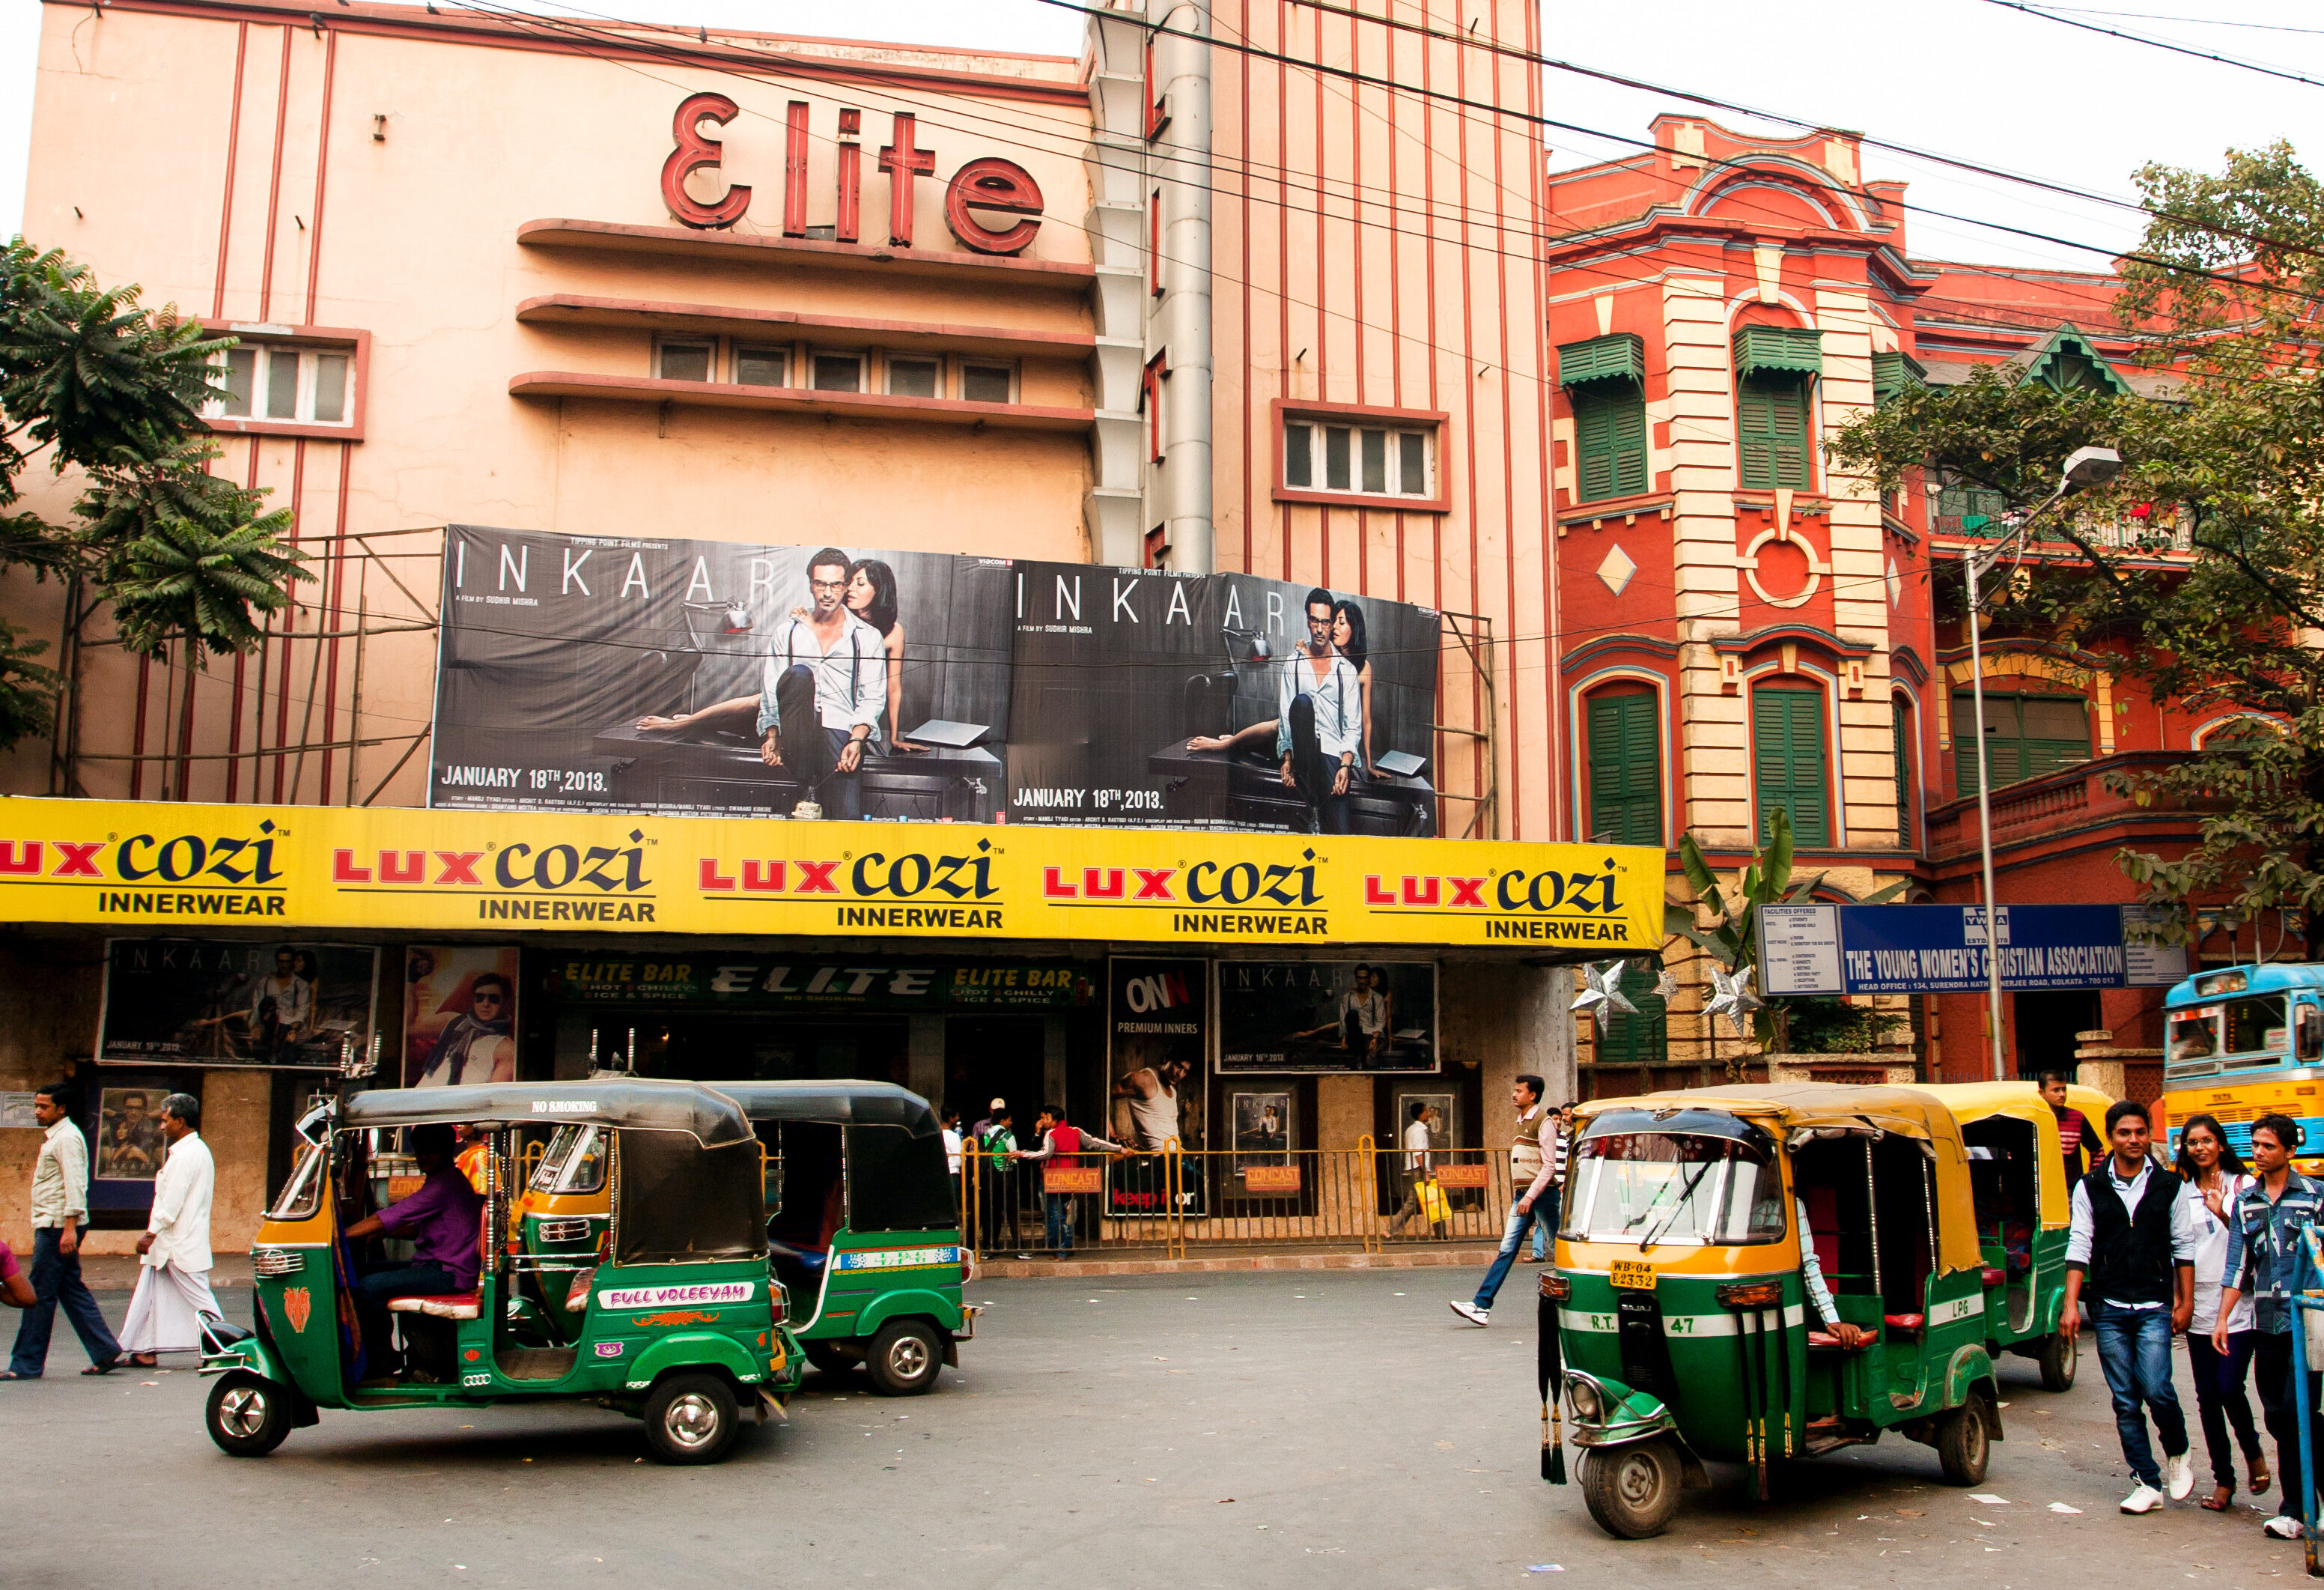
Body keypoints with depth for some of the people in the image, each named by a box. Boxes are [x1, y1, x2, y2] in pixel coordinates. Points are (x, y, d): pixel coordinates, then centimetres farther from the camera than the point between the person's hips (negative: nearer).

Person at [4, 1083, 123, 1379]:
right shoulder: (53, 1137, 19)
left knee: (39, 1294, -5)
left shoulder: (66, 1138, -13)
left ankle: (26, 1364, 1)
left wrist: (69, 1227, -26)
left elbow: (74, 1185, -21)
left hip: (57, 1226, -10)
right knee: (72, 1290, 10)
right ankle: (104, 1352, 11)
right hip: (50, 1225, 10)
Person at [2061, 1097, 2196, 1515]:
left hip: (2155, 1307, -1)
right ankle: (2150, 1483, 12)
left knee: (2156, 1389, -14)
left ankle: (2177, 1454, 15)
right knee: (2125, 1401, 3)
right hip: (2109, 1310, 1)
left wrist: (2186, 1301, 4)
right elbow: (2079, 1247, 1)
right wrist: (2071, 1305, -5)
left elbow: (2184, 1246, 9)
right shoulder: (2089, 1188, 4)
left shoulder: (2168, 1186, 5)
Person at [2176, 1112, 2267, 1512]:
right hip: (2199, 1306, 3)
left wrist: (2224, 1215, -17)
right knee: (2207, 1396, 4)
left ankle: (2253, 1452, 16)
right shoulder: (2181, 1193, 10)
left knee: (2229, 1386, -12)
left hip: (2238, 1303, -3)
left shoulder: (2244, 1186, 2)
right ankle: (2223, 1479, 13)